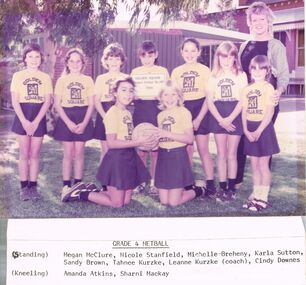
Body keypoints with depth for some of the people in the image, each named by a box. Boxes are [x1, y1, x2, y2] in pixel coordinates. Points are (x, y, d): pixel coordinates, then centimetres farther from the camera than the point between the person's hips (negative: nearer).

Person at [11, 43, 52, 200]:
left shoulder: (45, 77, 5)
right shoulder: (18, 76, 2)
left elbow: (47, 101, -1)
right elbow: (14, 101, -3)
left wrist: (35, 122, -11)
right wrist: (24, 121, -14)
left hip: (39, 117, 1)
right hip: (22, 117, -1)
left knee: (35, 154, 5)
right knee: (24, 154, 3)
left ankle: (33, 186, 12)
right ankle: (24, 187, 9)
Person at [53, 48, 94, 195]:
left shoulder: (88, 80, 4)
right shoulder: (62, 80, 3)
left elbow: (91, 104, 2)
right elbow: (57, 104, 0)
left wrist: (84, 123, -10)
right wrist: (68, 122, -12)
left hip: (83, 119, 1)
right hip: (66, 119, 0)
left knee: (79, 153, 4)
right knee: (68, 153, 1)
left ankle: (78, 184, 13)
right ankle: (66, 185, 8)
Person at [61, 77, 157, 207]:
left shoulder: (128, 113, 11)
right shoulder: (112, 112, -15)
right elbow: (111, 143, -21)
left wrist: (144, 140, 0)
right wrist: (138, 142, -25)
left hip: (129, 157, 9)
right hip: (117, 158, -8)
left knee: (126, 201, 14)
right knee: (117, 203, 1)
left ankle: (94, 191, 27)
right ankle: (81, 194, 15)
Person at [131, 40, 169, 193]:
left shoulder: (162, 71, 8)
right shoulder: (135, 72, 11)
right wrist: (134, 98, -9)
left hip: (157, 110, -1)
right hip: (140, 111, 1)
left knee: (155, 150, 0)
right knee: (141, 150, 3)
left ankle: (153, 182, 10)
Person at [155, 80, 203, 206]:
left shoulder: (183, 112, -6)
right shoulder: (160, 115, 13)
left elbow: (190, 138, -14)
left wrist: (168, 134, -20)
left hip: (178, 156, -6)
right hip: (163, 156, 6)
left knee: (174, 202, -6)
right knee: (164, 201, 4)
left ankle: (198, 190, 21)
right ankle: (181, 189, 33)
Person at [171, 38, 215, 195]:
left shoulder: (205, 70, -1)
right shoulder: (176, 72, 7)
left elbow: (208, 97, -3)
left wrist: (198, 119, -10)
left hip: (201, 111, -3)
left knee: (203, 149, -2)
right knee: (187, 150, 6)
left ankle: (210, 184, 5)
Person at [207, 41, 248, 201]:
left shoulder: (241, 75, 2)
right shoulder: (213, 76, 6)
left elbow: (242, 100, -5)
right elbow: (210, 101, 0)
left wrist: (229, 119, -15)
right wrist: (221, 120, -11)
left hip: (235, 117, -1)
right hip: (218, 118, 2)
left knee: (232, 154, 3)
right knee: (221, 154, 4)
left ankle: (231, 188, 13)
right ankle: (222, 188, 11)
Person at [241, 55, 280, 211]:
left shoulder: (268, 88, -7)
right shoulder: (247, 89, 9)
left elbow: (270, 112, -13)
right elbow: (244, 112, 7)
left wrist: (258, 131, -16)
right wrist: (246, 130, -6)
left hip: (264, 128, -5)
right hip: (250, 130, 5)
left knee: (263, 165, 1)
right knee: (254, 165, 11)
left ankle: (263, 198, 9)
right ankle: (256, 195, 21)